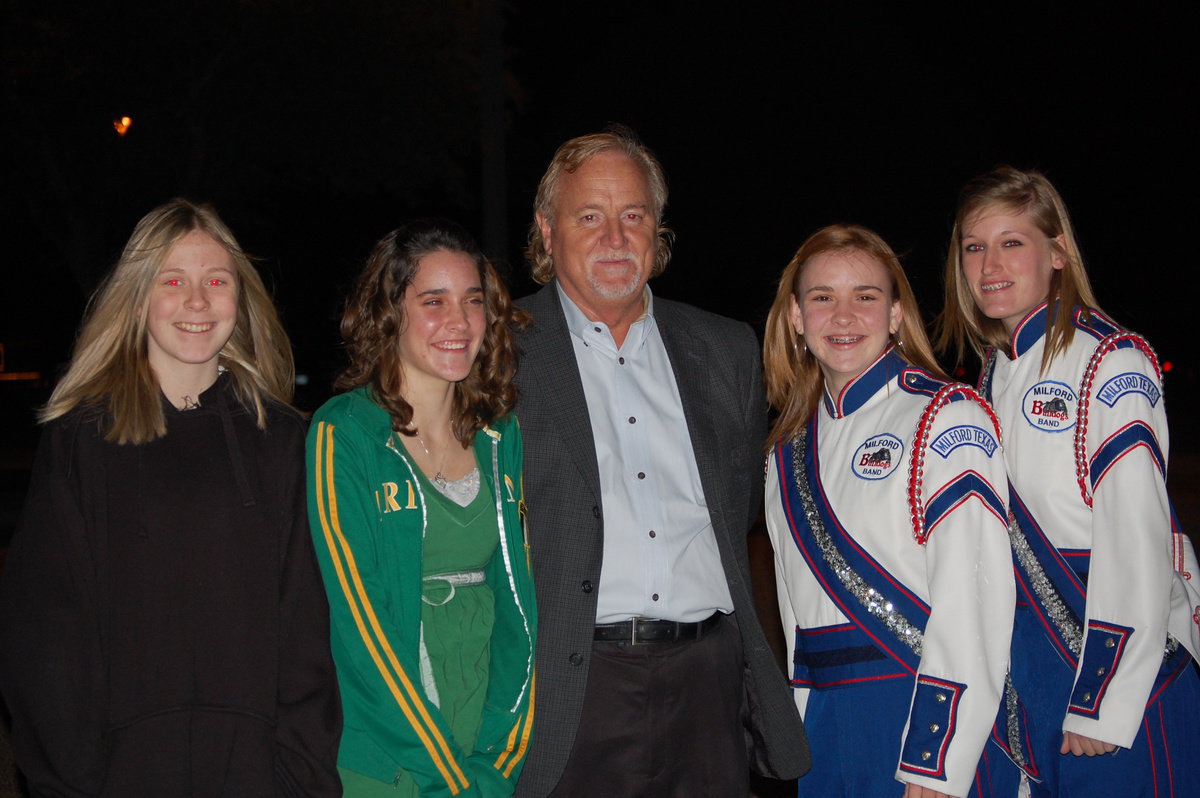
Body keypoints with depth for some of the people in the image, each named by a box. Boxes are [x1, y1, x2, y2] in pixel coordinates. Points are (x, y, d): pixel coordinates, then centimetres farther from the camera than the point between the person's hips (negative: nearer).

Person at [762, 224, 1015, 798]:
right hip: (825, 722, 6)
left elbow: (973, 598, -15)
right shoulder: (790, 448, 12)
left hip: (928, 710, -5)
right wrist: (803, 736, 12)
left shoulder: (946, 420, -8)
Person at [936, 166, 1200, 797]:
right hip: (1024, 646, 7)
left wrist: (1104, 706, -20)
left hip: (1122, 654, -7)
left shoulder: (1112, 362, -13)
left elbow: (1136, 539, -19)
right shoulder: (993, 371, 10)